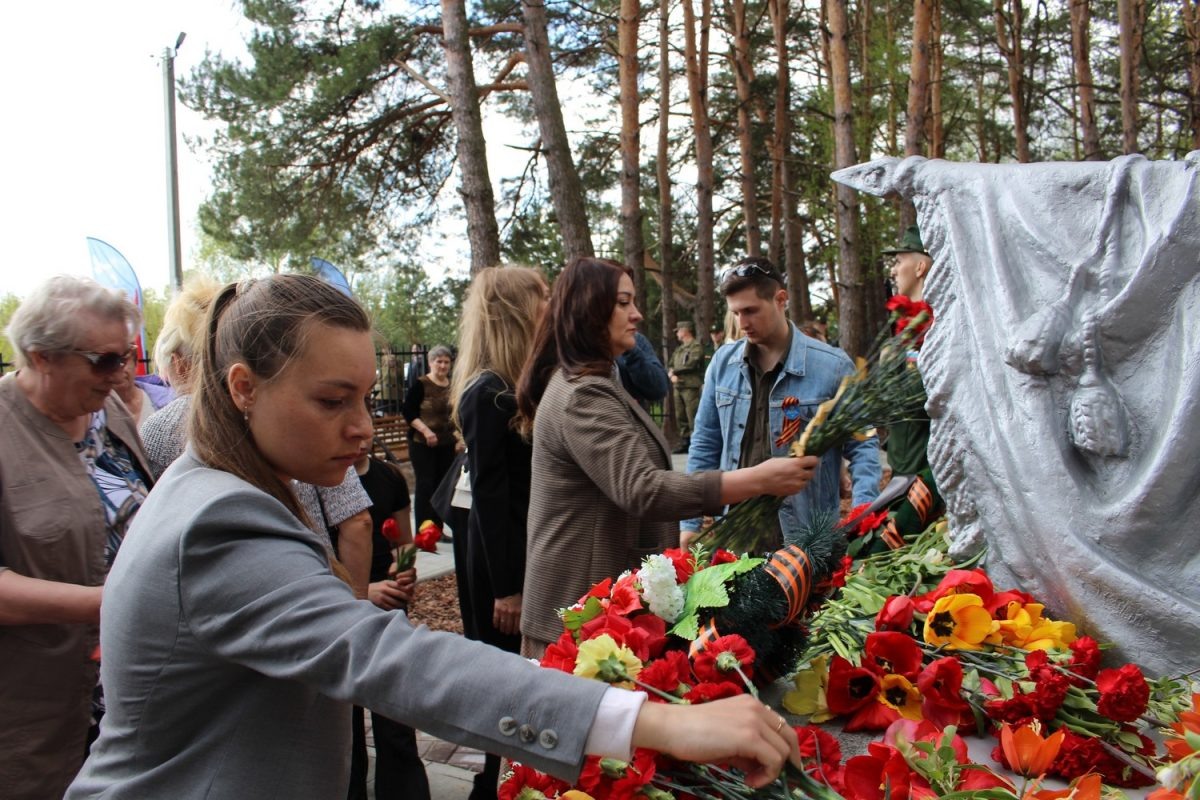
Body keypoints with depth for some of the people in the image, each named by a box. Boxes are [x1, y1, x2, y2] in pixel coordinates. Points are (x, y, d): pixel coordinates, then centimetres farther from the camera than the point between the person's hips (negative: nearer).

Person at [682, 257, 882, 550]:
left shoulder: (832, 366, -7)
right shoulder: (723, 363, 4)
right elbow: (705, 445, 10)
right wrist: (690, 523, 6)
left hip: (808, 538, -3)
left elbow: (862, 446, -2)